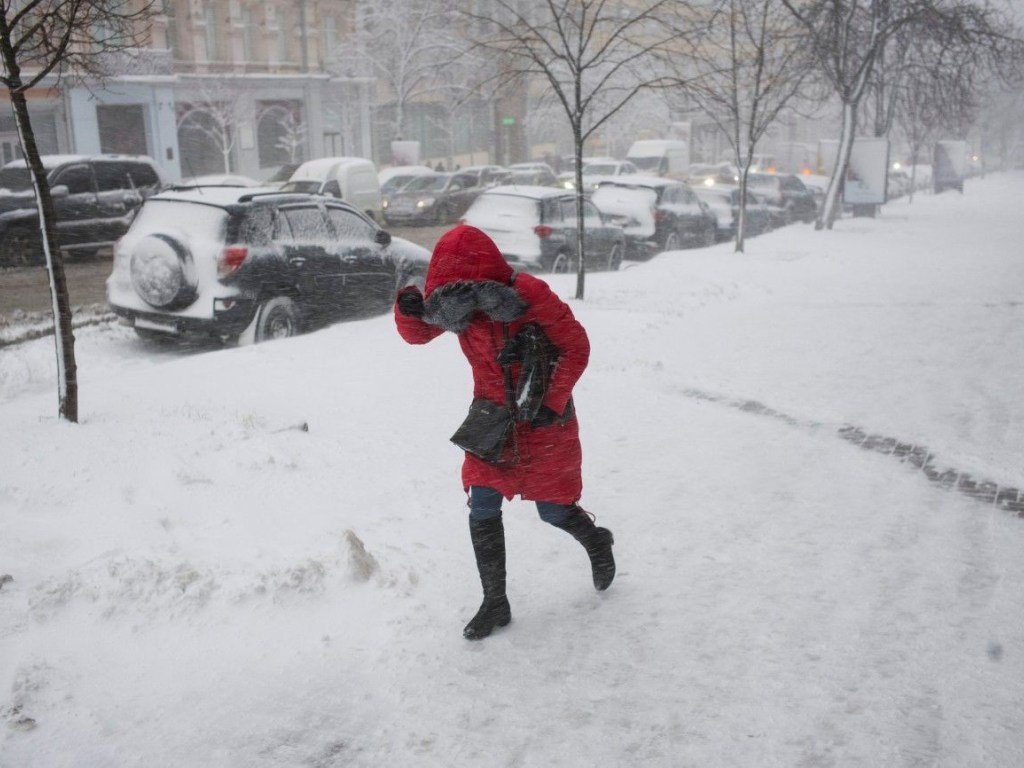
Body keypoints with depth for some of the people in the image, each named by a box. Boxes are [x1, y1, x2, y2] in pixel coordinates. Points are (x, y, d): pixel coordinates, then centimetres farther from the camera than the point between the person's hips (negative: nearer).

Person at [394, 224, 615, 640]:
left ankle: (597, 541, 41)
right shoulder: (453, 302, -9)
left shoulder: (530, 295, -24)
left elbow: (575, 347, -16)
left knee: (553, 510, 6)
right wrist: (408, 310, -21)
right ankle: (495, 603, 14)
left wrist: (552, 403, -19)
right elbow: (418, 333, 3)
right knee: (482, 510, -2)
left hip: (544, 418, -4)